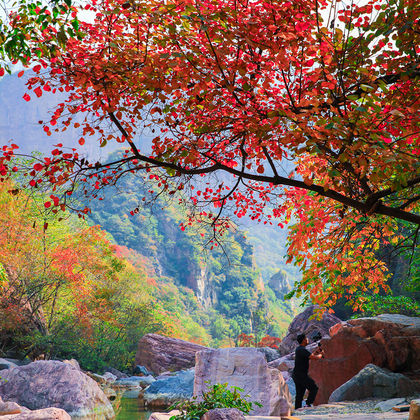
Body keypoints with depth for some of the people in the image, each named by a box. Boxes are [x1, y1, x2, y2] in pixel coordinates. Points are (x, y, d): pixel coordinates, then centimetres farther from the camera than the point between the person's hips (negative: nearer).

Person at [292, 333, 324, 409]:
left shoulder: (299, 349, 14)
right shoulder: (302, 350, -18)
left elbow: (310, 356, 29)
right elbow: (315, 357, -20)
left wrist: (316, 351, 26)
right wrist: (321, 354, 0)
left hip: (296, 375, 9)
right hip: (301, 375, -9)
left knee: (299, 394, 11)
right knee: (314, 388, 0)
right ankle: (308, 404, -5)